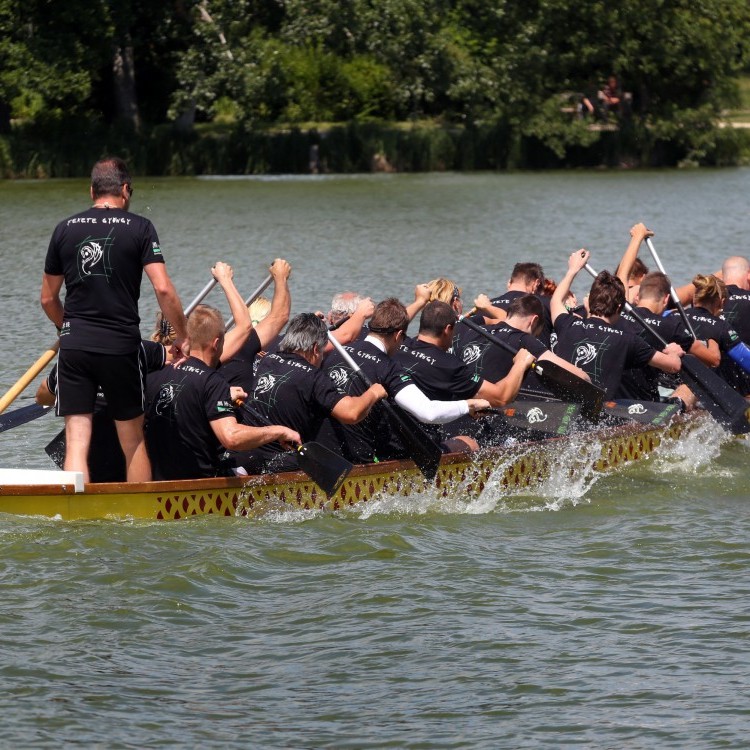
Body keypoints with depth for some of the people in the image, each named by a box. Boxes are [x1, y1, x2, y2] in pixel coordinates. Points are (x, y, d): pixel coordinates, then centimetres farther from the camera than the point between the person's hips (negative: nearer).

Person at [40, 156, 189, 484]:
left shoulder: (65, 229, 9)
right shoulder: (139, 228, -1)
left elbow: (48, 299, 16)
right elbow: (163, 288, -10)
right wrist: (183, 335, 3)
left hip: (73, 347, 2)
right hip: (121, 346, -2)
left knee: (76, 442, -2)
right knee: (133, 441, 12)